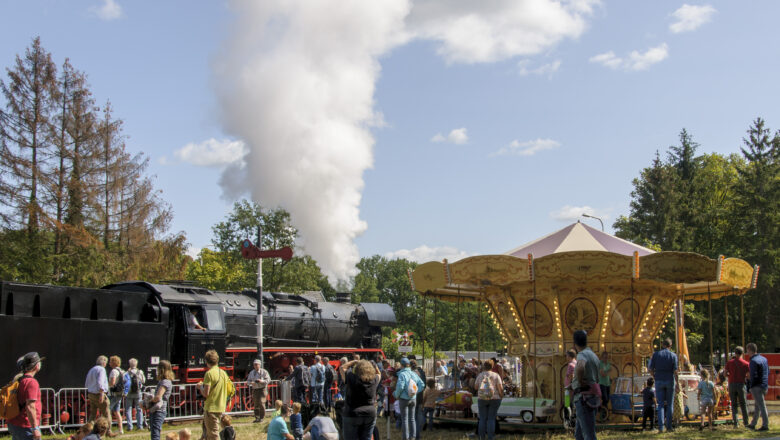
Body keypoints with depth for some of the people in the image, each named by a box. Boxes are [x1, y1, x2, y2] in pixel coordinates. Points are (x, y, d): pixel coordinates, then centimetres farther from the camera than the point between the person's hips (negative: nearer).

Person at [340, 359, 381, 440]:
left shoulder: (351, 378, -11)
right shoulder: (374, 380, -2)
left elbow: (342, 367, 6)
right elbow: (378, 374, 23)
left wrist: (355, 362, 11)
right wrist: (374, 366, 12)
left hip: (352, 415, -3)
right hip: (370, 415, 3)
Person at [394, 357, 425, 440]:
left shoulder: (402, 374, -14)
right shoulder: (413, 374, 3)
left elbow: (400, 386, -23)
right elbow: (422, 384, 3)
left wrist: (397, 395, -6)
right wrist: (416, 392, 9)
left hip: (404, 399, -5)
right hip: (413, 399, 5)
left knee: (404, 419, 2)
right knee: (412, 418, 14)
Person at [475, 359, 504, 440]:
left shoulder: (480, 375, 0)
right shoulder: (496, 375, -6)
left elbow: (476, 387, 11)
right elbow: (500, 388, -10)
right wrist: (501, 396, 7)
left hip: (482, 399, 1)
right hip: (494, 399, -1)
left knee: (482, 419, 7)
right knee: (491, 419, 2)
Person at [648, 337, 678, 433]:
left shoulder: (656, 354, 0)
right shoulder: (673, 356, -2)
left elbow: (651, 370, -2)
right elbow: (675, 371, -8)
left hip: (659, 381, 1)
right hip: (670, 381, -1)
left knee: (661, 404, 4)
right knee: (669, 404, 9)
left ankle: (661, 426, -7)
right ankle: (668, 426, 9)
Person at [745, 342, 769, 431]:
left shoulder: (753, 361, -16)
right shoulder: (764, 359, 11)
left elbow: (753, 376, -20)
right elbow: (768, 372, 18)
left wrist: (751, 387, -8)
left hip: (757, 387, -9)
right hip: (765, 386, 9)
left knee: (761, 406, -5)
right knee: (756, 405, 16)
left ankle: (765, 425, -4)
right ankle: (753, 424, 23)